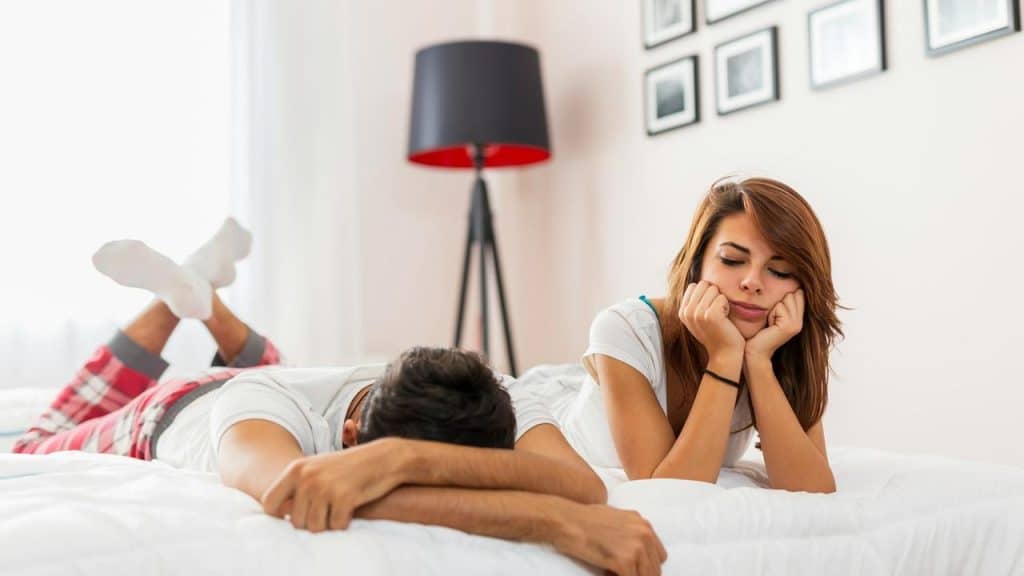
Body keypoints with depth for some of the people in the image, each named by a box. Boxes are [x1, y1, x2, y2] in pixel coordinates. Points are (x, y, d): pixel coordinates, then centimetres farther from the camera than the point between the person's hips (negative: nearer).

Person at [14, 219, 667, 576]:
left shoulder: (496, 401, -44)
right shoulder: (256, 413, -52)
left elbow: (584, 485, -60)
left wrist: (406, 458, -73)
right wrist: (559, 519, -76)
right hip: (174, 415, -2)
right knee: (38, 452, 30)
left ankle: (208, 293, 41)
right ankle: (175, 297, 32)